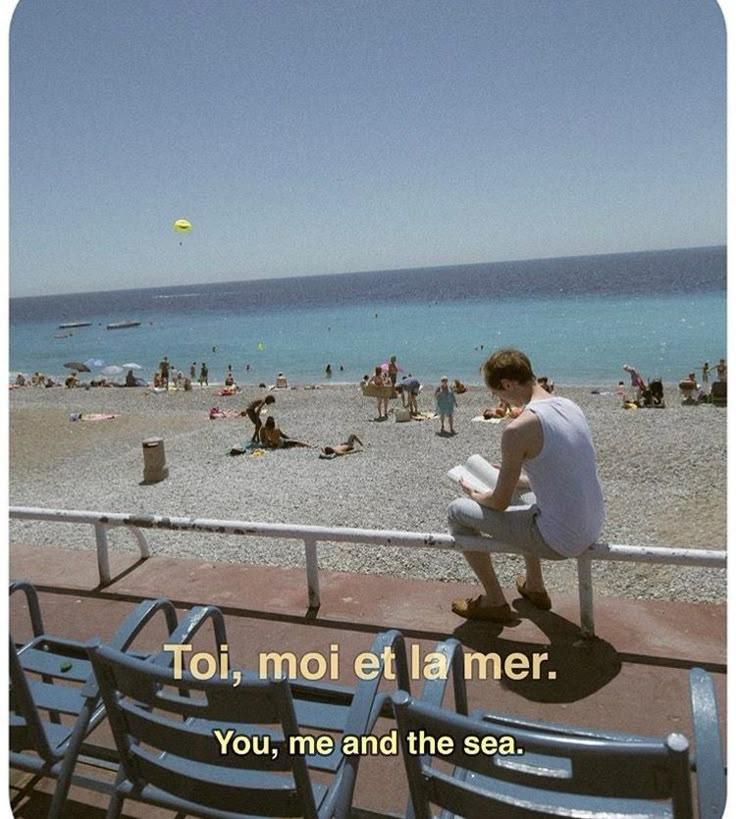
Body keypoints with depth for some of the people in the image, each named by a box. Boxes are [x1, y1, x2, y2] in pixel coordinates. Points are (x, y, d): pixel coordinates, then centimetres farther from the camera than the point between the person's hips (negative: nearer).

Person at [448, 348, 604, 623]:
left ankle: (495, 602, 18)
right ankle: (535, 588, 46)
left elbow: (500, 502, -12)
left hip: (559, 541, -8)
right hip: (591, 529, 8)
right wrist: (515, 478, 23)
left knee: (458, 511, 5)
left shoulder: (519, 428, -22)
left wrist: (474, 495, 9)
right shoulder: (570, 406, 3)